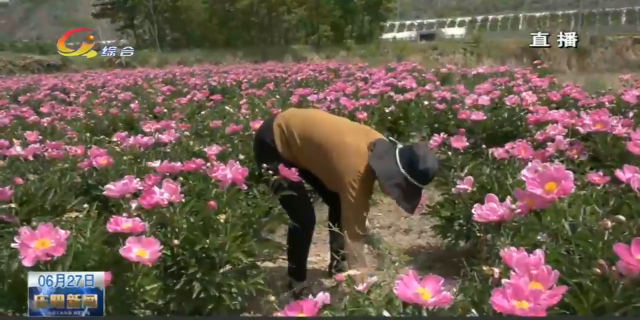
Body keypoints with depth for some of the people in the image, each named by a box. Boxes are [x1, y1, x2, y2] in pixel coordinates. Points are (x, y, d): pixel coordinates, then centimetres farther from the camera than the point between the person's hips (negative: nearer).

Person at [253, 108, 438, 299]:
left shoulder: (381, 147, -11)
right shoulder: (357, 171, -36)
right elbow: (353, 235, -33)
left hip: (299, 135, 9)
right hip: (274, 142, -9)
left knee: (340, 206, 8)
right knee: (304, 218, -15)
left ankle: (338, 270, 25)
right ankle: (296, 286, 5)